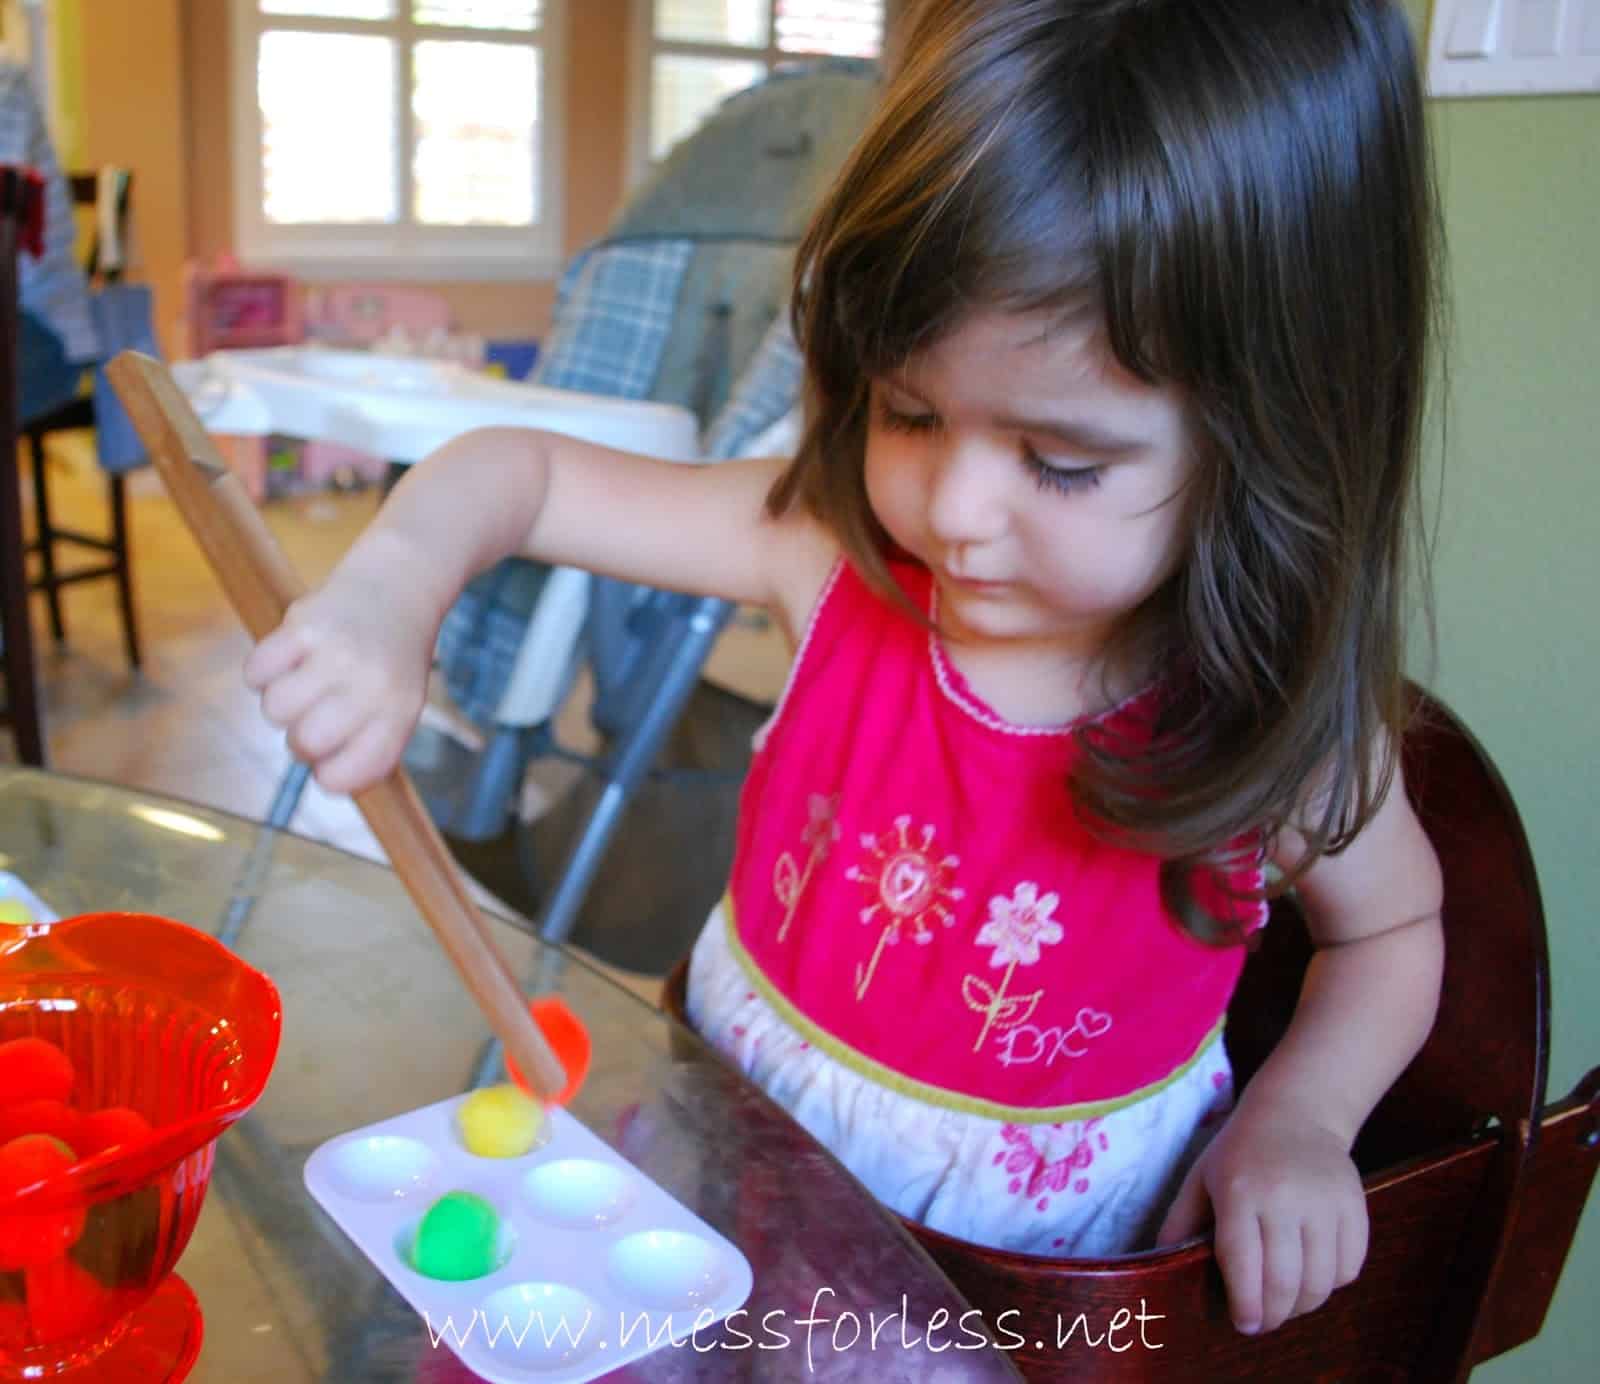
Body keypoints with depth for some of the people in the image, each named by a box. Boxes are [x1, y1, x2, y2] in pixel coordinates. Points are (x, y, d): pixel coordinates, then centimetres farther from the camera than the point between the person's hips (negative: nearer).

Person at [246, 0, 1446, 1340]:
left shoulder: (1280, 721, -19)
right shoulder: (834, 546, -18)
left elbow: (1394, 927, 3)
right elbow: (520, 473, -9)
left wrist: (1298, 1117, -14)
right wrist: (390, 597, -29)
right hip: (737, 1148, 1)